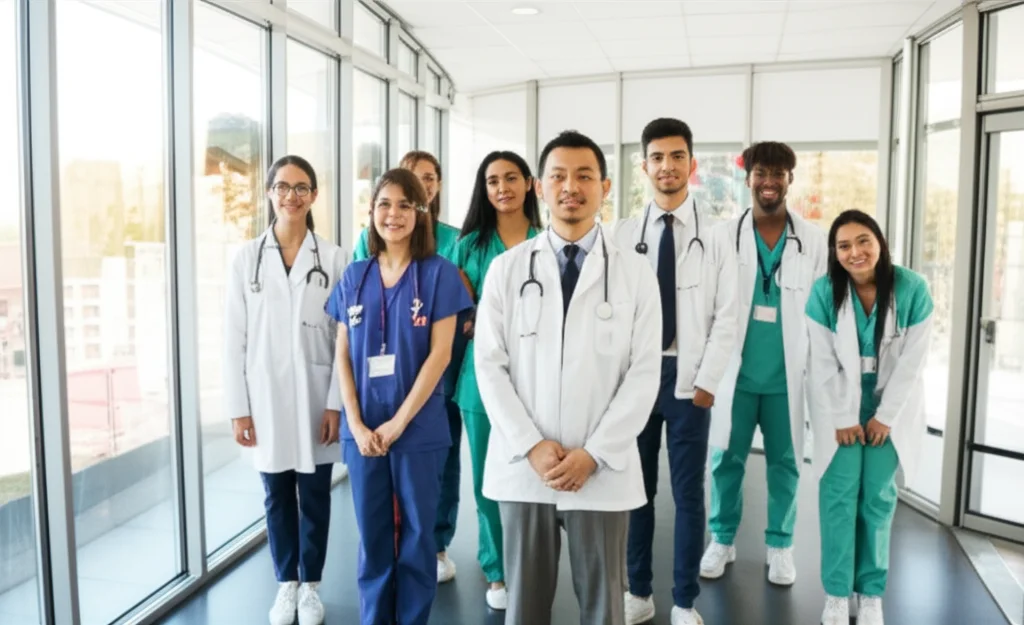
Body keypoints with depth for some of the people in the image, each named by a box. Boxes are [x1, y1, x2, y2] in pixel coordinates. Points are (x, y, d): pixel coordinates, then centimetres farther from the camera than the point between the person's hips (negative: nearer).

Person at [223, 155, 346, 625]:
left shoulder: (333, 258, -3)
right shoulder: (247, 258, 1)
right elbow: (234, 339, 1)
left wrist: (337, 403, -7)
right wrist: (238, 408, -2)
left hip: (316, 398, -1)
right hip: (266, 398, 1)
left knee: (314, 495, 10)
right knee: (277, 496, 13)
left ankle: (310, 586, 29)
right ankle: (285, 584, 31)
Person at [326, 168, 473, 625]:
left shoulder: (438, 272, -4)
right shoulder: (355, 276, 6)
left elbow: (440, 353, -9)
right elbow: (343, 356, 5)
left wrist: (399, 421, -13)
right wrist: (357, 424, -6)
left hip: (419, 427, -3)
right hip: (363, 428, 3)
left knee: (416, 533, 9)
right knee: (372, 533, 12)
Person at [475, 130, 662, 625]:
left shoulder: (635, 273, 1)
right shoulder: (506, 268, 2)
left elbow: (644, 372, -4)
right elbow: (489, 364, -1)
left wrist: (594, 454, -11)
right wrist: (532, 446, -10)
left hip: (603, 469, 0)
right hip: (521, 466, 1)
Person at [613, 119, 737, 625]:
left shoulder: (715, 237, 0)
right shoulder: (624, 235, 2)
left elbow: (726, 318, -3)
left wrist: (707, 381, -8)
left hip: (689, 378, -1)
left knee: (689, 492, 8)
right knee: (636, 488, 11)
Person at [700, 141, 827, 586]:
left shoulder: (814, 240, 2)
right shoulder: (724, 237, 0)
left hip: (787, 375, 0)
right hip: (736, 372, 0)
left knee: (785, 462, 10)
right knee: (726, 459, 9)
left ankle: (780, 545, 28)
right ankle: (722, 539, 27)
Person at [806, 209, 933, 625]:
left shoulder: (912, 288, -14)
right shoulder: (824, 291, -14)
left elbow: (911, 361, -9)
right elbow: (824, 363, -10)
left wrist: (885, 416, -9)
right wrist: (843, 418, -10)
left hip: (891, 404, 1)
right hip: (840, 403, 0)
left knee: (879, 495, 2)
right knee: (840, 493, -4)